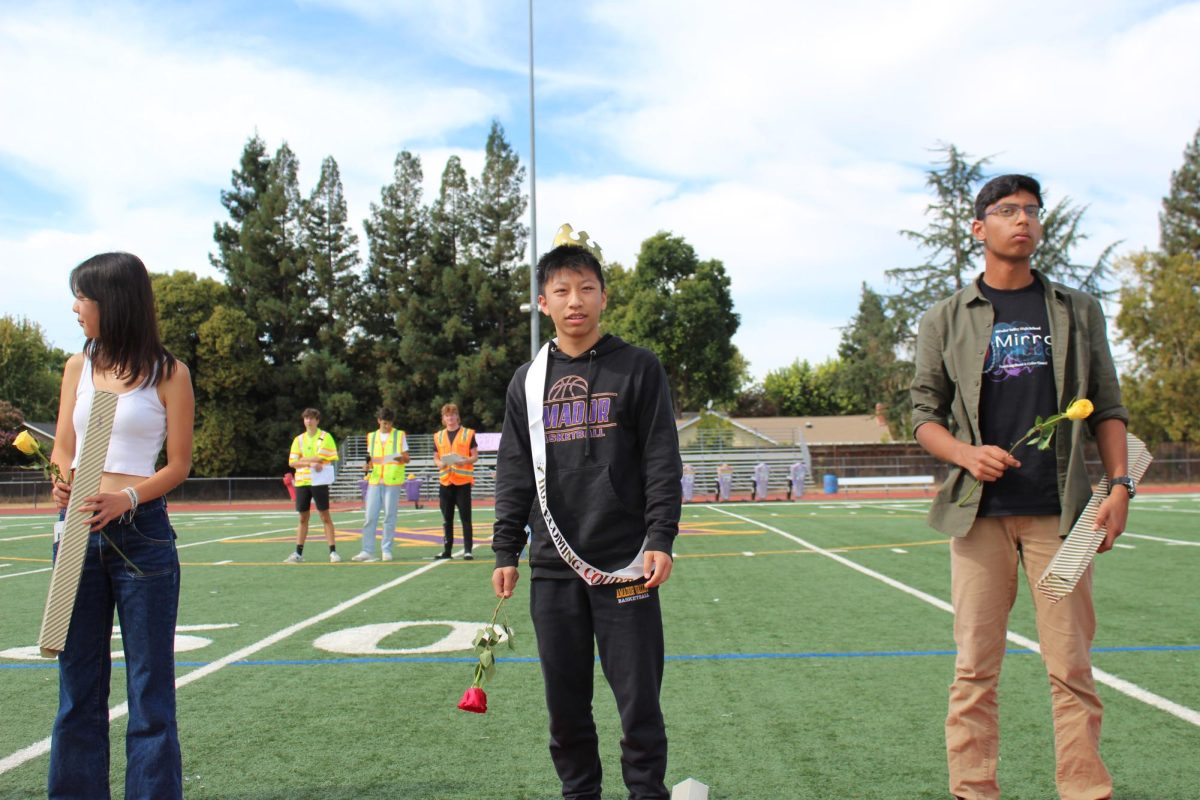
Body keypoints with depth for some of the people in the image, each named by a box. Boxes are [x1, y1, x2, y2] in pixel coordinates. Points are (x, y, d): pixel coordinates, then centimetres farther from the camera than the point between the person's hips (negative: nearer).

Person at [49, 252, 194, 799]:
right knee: (78, 686, 11)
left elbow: (178, 466, -1)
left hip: (141, 534, -4)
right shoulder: (78, 366, 11)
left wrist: (126, 498, -18)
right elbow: (63, 451, 11)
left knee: (149, 689, 2)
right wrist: (66, 483, -12)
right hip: (78, 529, 4)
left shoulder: (168, 373, -2)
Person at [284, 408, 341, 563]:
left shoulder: (326, 437, 1)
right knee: (303, 518, 8)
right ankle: (298, 553, 13)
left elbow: (332, 459, -7)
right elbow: (292, 462, 4)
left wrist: (305, 459, -9)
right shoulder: (299, 440, 10)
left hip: (319, 482, -3)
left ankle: (333, 552, -1)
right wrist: (311, 462, -13)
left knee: (325, 516, -4)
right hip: (302, 482, 3)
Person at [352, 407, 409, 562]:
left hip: (392, 481, -3)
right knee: (370, 517, -1)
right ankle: (367, 551, 3)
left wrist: (401, 458, -18)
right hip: (374, 480, 3)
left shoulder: (400, 435, 6)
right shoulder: (371, 437, 14)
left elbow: (407, 458, 4)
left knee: (389, 516, -1)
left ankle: (386, 550, 8)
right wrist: (368, 464, -1)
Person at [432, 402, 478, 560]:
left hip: (463, 480, -3)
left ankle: (468, 550, -2)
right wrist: (439, 463, -5)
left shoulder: (468, 434, 3)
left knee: (465, 517, -4)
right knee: (447, 518, 7)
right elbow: (436, 457, 18)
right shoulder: (438, 436, 13)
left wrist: (465, 461, -17)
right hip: (445, 480, 4)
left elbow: (475, 456, 3)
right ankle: (447, 550, 14)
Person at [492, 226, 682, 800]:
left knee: (639, 701, 2)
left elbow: (662, 461, -2)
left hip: (625, 565, -3)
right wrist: (505, 551, 6)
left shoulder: (637, 369, 1)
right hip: (552, 569, 3)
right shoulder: (528, 381, 10)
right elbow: (514, 474, 11)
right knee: (565, 704, 10)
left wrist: (660, 539, -11)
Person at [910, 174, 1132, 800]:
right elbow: (924, 412, 8)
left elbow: (1107, 407, 12)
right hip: (979, 512, -1)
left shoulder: (1077, 311, 12)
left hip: (1059, 511, 1)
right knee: (975, 669, 2)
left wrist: (1119, 485, 0)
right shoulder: (946, 319, 8)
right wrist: (966, 454, -11)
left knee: (1071, 667, 2)